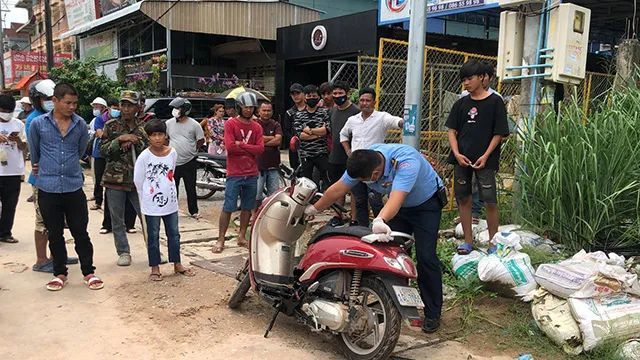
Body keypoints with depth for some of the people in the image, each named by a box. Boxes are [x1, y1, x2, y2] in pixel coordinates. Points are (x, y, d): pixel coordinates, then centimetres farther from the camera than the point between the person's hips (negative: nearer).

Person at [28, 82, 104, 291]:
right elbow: (34, 151, 13)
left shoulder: (81, 124, 1)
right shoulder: (38, 124, -2)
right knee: (55, 234, 11)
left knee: (81, 232, 4)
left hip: (74, 186, 0)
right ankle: (60, 273, 24)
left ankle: (89, 272, 15)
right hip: (48, 188, 0)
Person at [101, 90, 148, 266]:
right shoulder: (111, 126, 3)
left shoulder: (143, 127, 4)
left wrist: (135, 142, -14)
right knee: (117, 220, 7)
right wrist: (120, 139, -15)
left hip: (137, 179, 0)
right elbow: (103, 150, -2)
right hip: (115, 179, 0)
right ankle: (123, 252, 19)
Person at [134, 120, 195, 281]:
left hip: (170, 201, 4)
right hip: (152, 204, -4)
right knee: (153, 236, 8)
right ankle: (155, 268, 19)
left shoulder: (172, 153, -1)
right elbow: (138, 180, -5)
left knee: (174, 234, 12)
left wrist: (167, 191, 11)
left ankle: (177, 264, 26)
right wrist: (147, 198, 2)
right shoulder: (144, 156, -12)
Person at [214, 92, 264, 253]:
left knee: (247, 207, 11)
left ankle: (242, 237, 22)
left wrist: (241, 145, -11)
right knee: (228, 207, -3)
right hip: (235, 173, -4)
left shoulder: (257, 127, 9)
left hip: (252, 174, 5)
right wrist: (250, 148, -7)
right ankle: (221, 240, 3)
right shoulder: (231, 123, -2)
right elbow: (230, 146, -15)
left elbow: (260, 149, -3)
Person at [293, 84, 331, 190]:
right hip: (305, 155, 2)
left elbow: (327, 129, -10)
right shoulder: (299, 115, 8)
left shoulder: (324, 112, 5)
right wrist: (319, 132, -9)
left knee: (327, 180, -1)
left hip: (322, 154, -1)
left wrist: (309, 130, -9)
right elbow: (299, 134, -6)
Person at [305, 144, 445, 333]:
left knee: (425, 257, -12)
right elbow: (338, 189, -10)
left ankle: (433, 314, 2)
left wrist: (380, 221, -69)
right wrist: (313, 209, -3)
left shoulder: (406, 161, -40)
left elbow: (395, 200, -51)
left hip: (426, 204, -6)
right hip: (400, 206, 6)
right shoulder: (362, 162, -20)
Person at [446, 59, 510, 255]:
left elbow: (499, 133, -3)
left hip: (484, 160, -4)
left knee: (490, 201, -3)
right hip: (462, 159, 4)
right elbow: (452, 130, 8)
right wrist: (457, 154, -6)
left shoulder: (495, 102, -2)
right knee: (463, 198, 7)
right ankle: (468, 241, 19)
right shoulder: (461, 104, 9)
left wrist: (486, 156, -12)